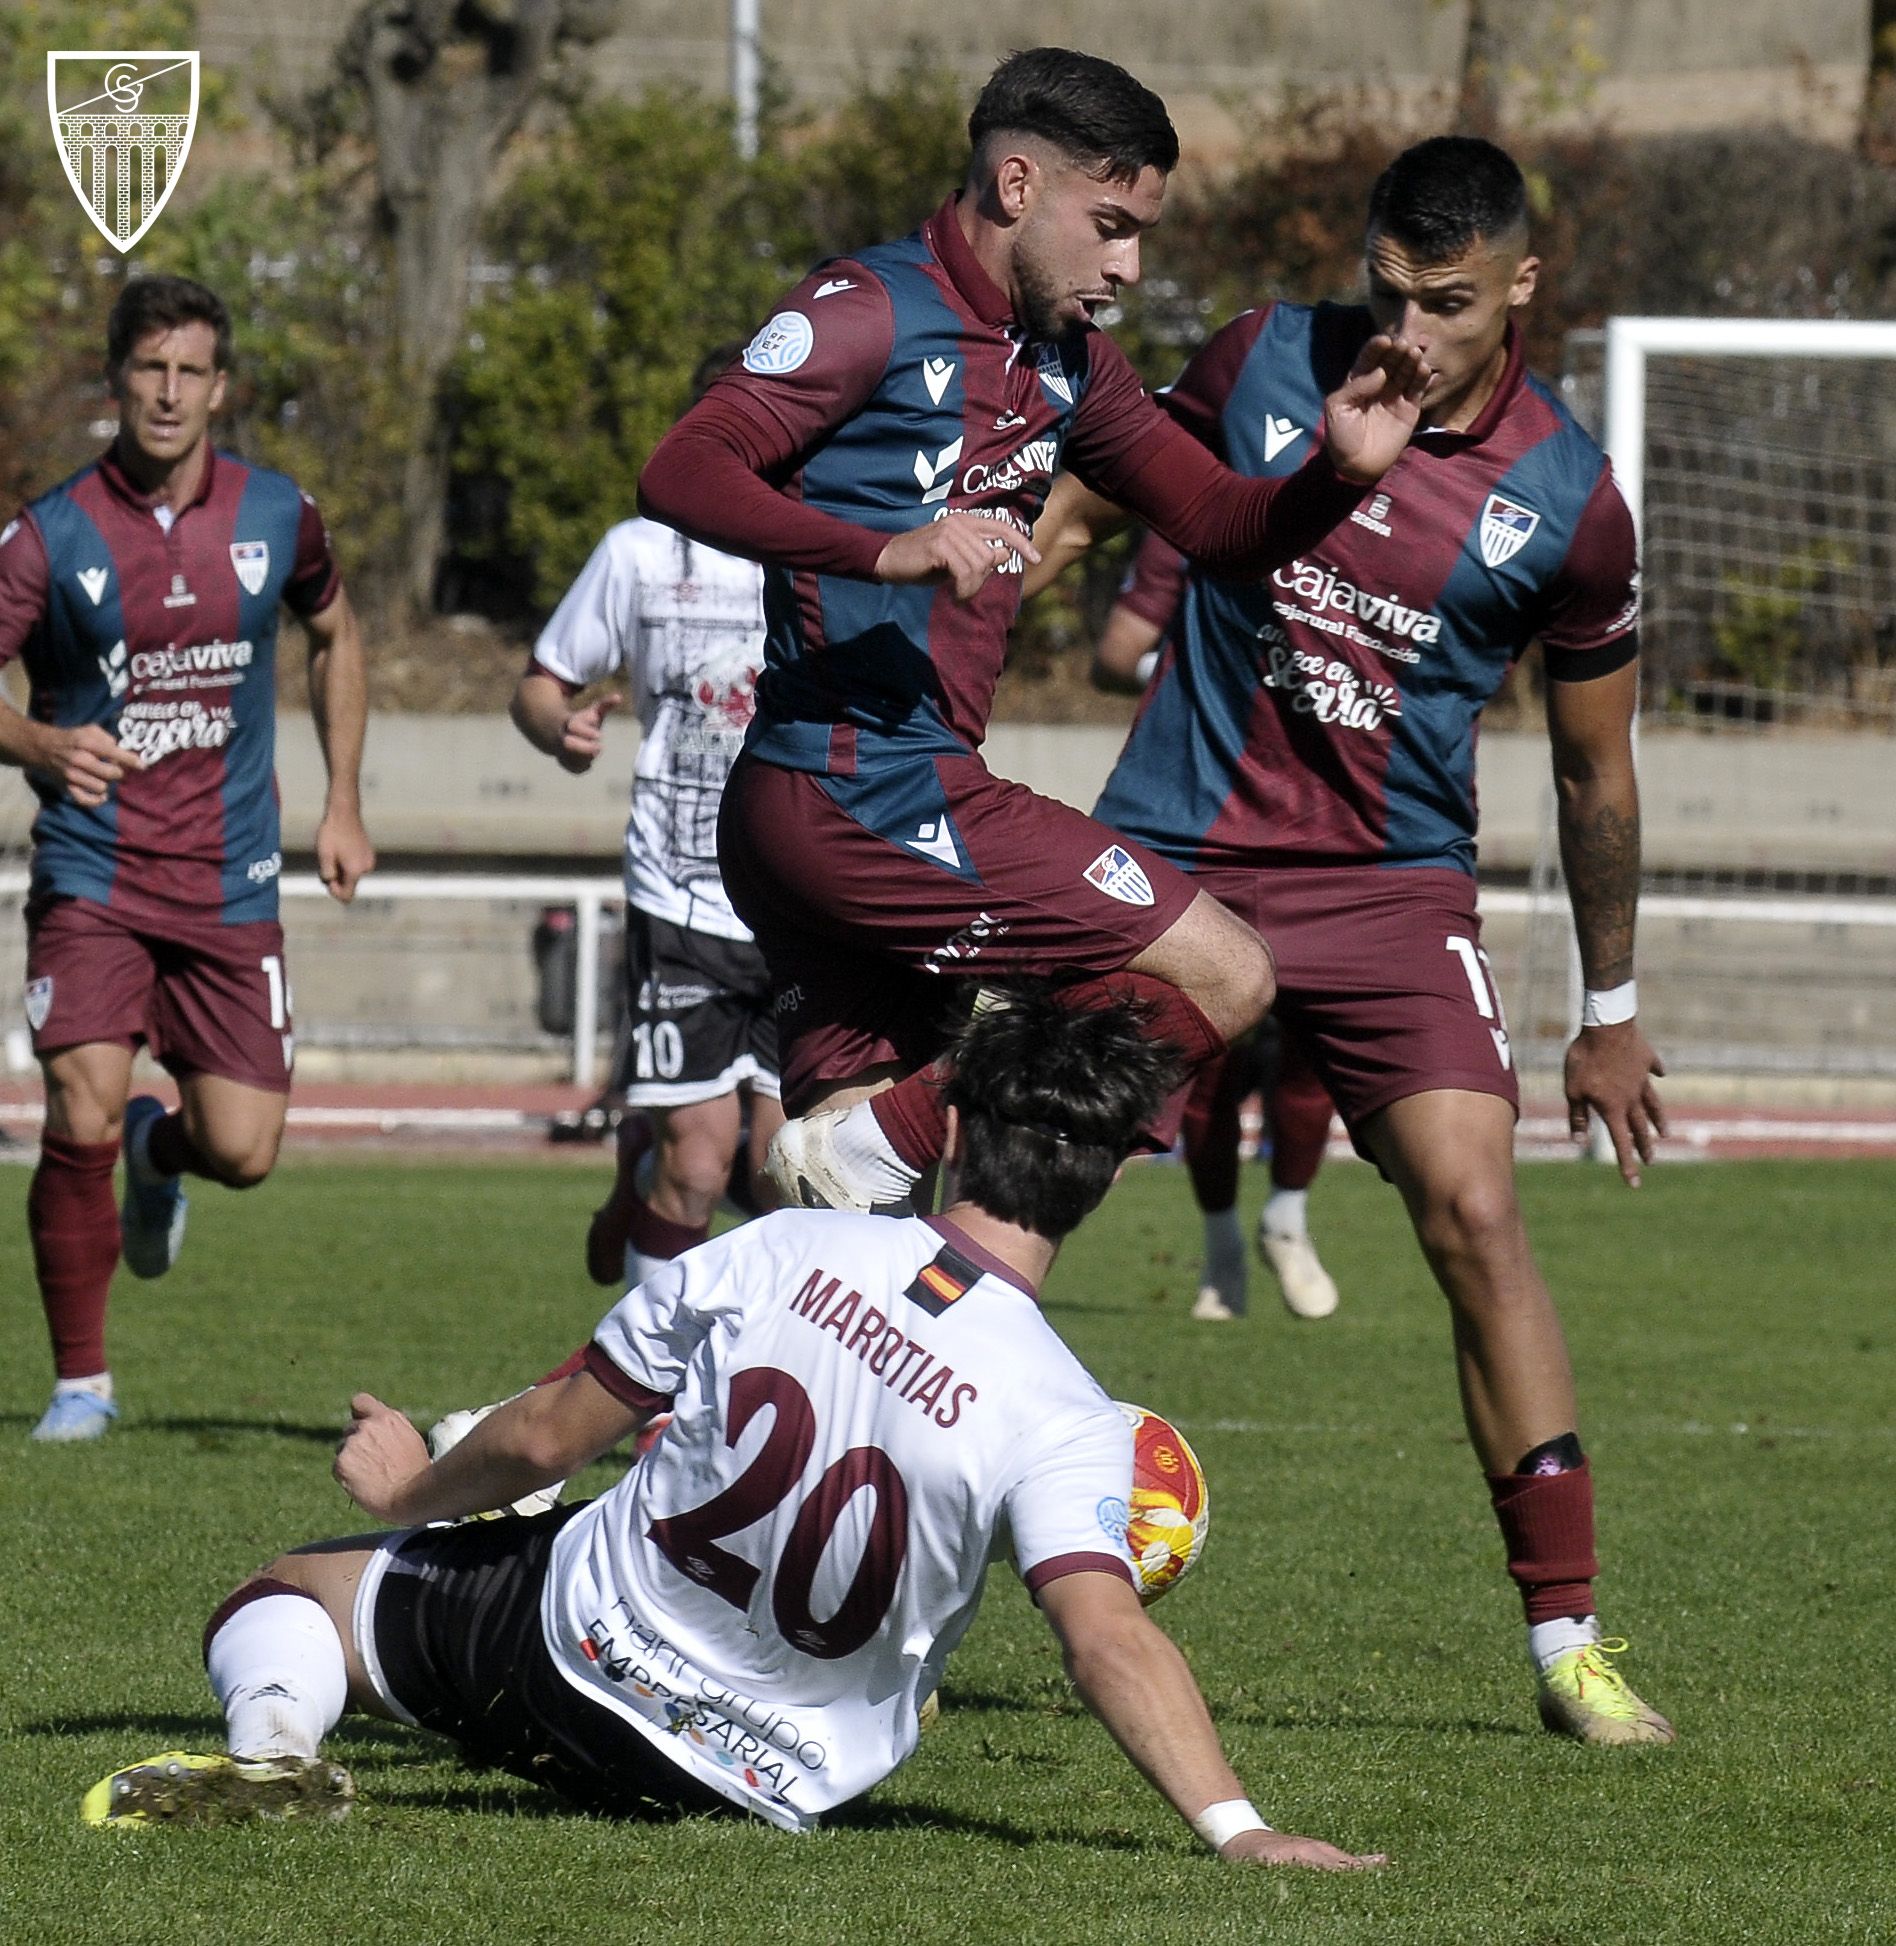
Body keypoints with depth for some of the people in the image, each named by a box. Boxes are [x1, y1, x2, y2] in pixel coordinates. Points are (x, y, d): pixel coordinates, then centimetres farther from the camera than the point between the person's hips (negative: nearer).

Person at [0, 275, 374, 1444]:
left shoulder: (277, 515, 2)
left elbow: (337, 634, 21)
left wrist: (344, 803, 16)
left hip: (230, 884, 2)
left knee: (243, 1151, -3)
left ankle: (157, 1153, 36)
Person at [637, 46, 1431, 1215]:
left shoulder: (1068, 362, 18)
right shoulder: (875, 311, -9)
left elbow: (1217, 520, 21)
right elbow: (681, 474, -19)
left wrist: (1338, 474, -1)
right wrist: (888, 550, -32)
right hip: (863, 786, -9)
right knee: (1222, 978, -9)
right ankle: (876, 1149, -12)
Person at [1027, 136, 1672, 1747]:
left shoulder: (1568, 503, -5)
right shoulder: (1266, 365, -4)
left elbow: (1595, 771, 6)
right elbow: (1091, 502, 14)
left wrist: (1611, 1012, 12)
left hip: (1395, 887, -1)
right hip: (1167, 866, 1)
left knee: (1474, 1213, -16)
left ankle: (1570, 1640, -10)